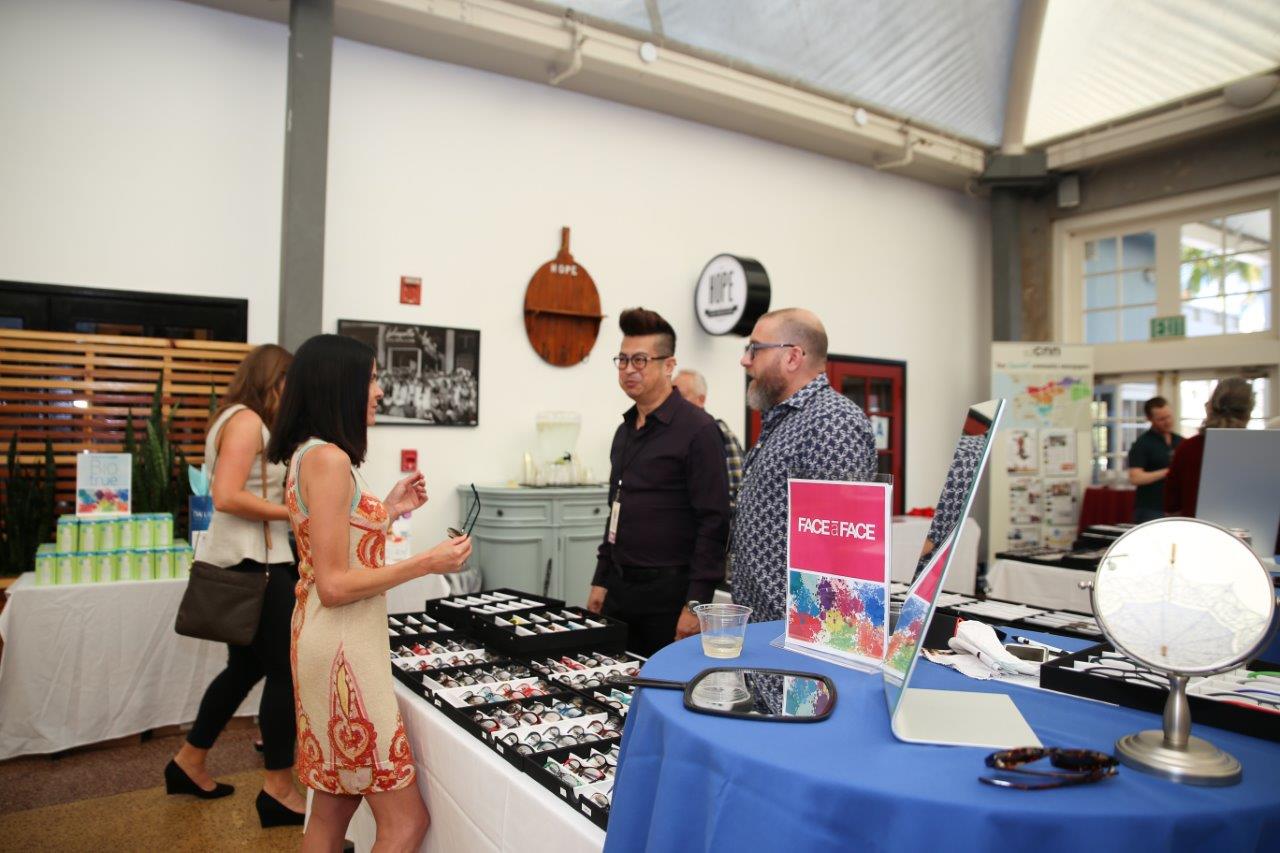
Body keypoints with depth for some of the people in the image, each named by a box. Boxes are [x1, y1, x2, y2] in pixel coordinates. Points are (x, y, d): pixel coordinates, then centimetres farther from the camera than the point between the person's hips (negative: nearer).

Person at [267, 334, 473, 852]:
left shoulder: (311, 454, 11)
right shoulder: (328, 458, -19)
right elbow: (334, 585, -20)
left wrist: (387, 512, 14)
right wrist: (426, 564, -17)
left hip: (336, 640, 10)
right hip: (343, 646, -10)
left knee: (332, 809, 20)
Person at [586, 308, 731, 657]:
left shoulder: (697, 430, -11)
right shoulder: (625, 430, 13)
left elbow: (713, 524, -16)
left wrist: (696, 603, -18)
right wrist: (601, 581, 15)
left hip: (669, 592, -7)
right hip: (621, 589, 7)